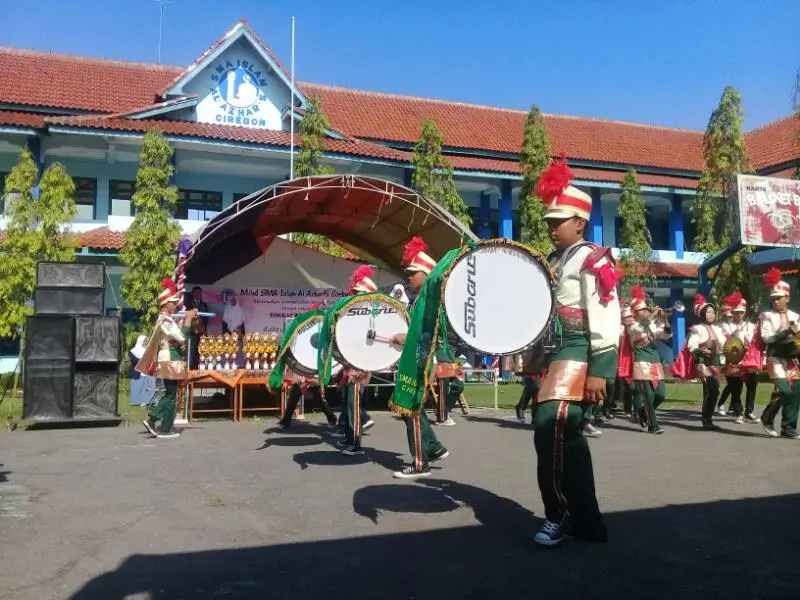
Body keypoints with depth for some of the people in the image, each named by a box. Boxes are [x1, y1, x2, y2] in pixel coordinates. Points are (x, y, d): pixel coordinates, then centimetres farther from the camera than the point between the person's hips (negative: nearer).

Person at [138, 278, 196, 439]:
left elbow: (177, 336, 17)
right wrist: (189, 318, -17)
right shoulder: (165, 320, -18)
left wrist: (186, 319, 8)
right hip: (170, 361, -10)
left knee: (169, 394, 16)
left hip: (171, 361, 10)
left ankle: (152, 419, 15)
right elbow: (181, 337, -24)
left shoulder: (168, 318, 14)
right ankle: (165, 430, 4)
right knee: (171, 396, -2)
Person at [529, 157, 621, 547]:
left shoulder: (592, 259, -9)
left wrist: (599, 370, -21)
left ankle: (559, 516, -5)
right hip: (554, 353, 9)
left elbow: (605, 318, -17)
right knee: (568, 435, 11)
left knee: (551, 430, -18)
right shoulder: (552, 262, 17)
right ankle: (586, 521, 22)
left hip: (577, 352, -9)